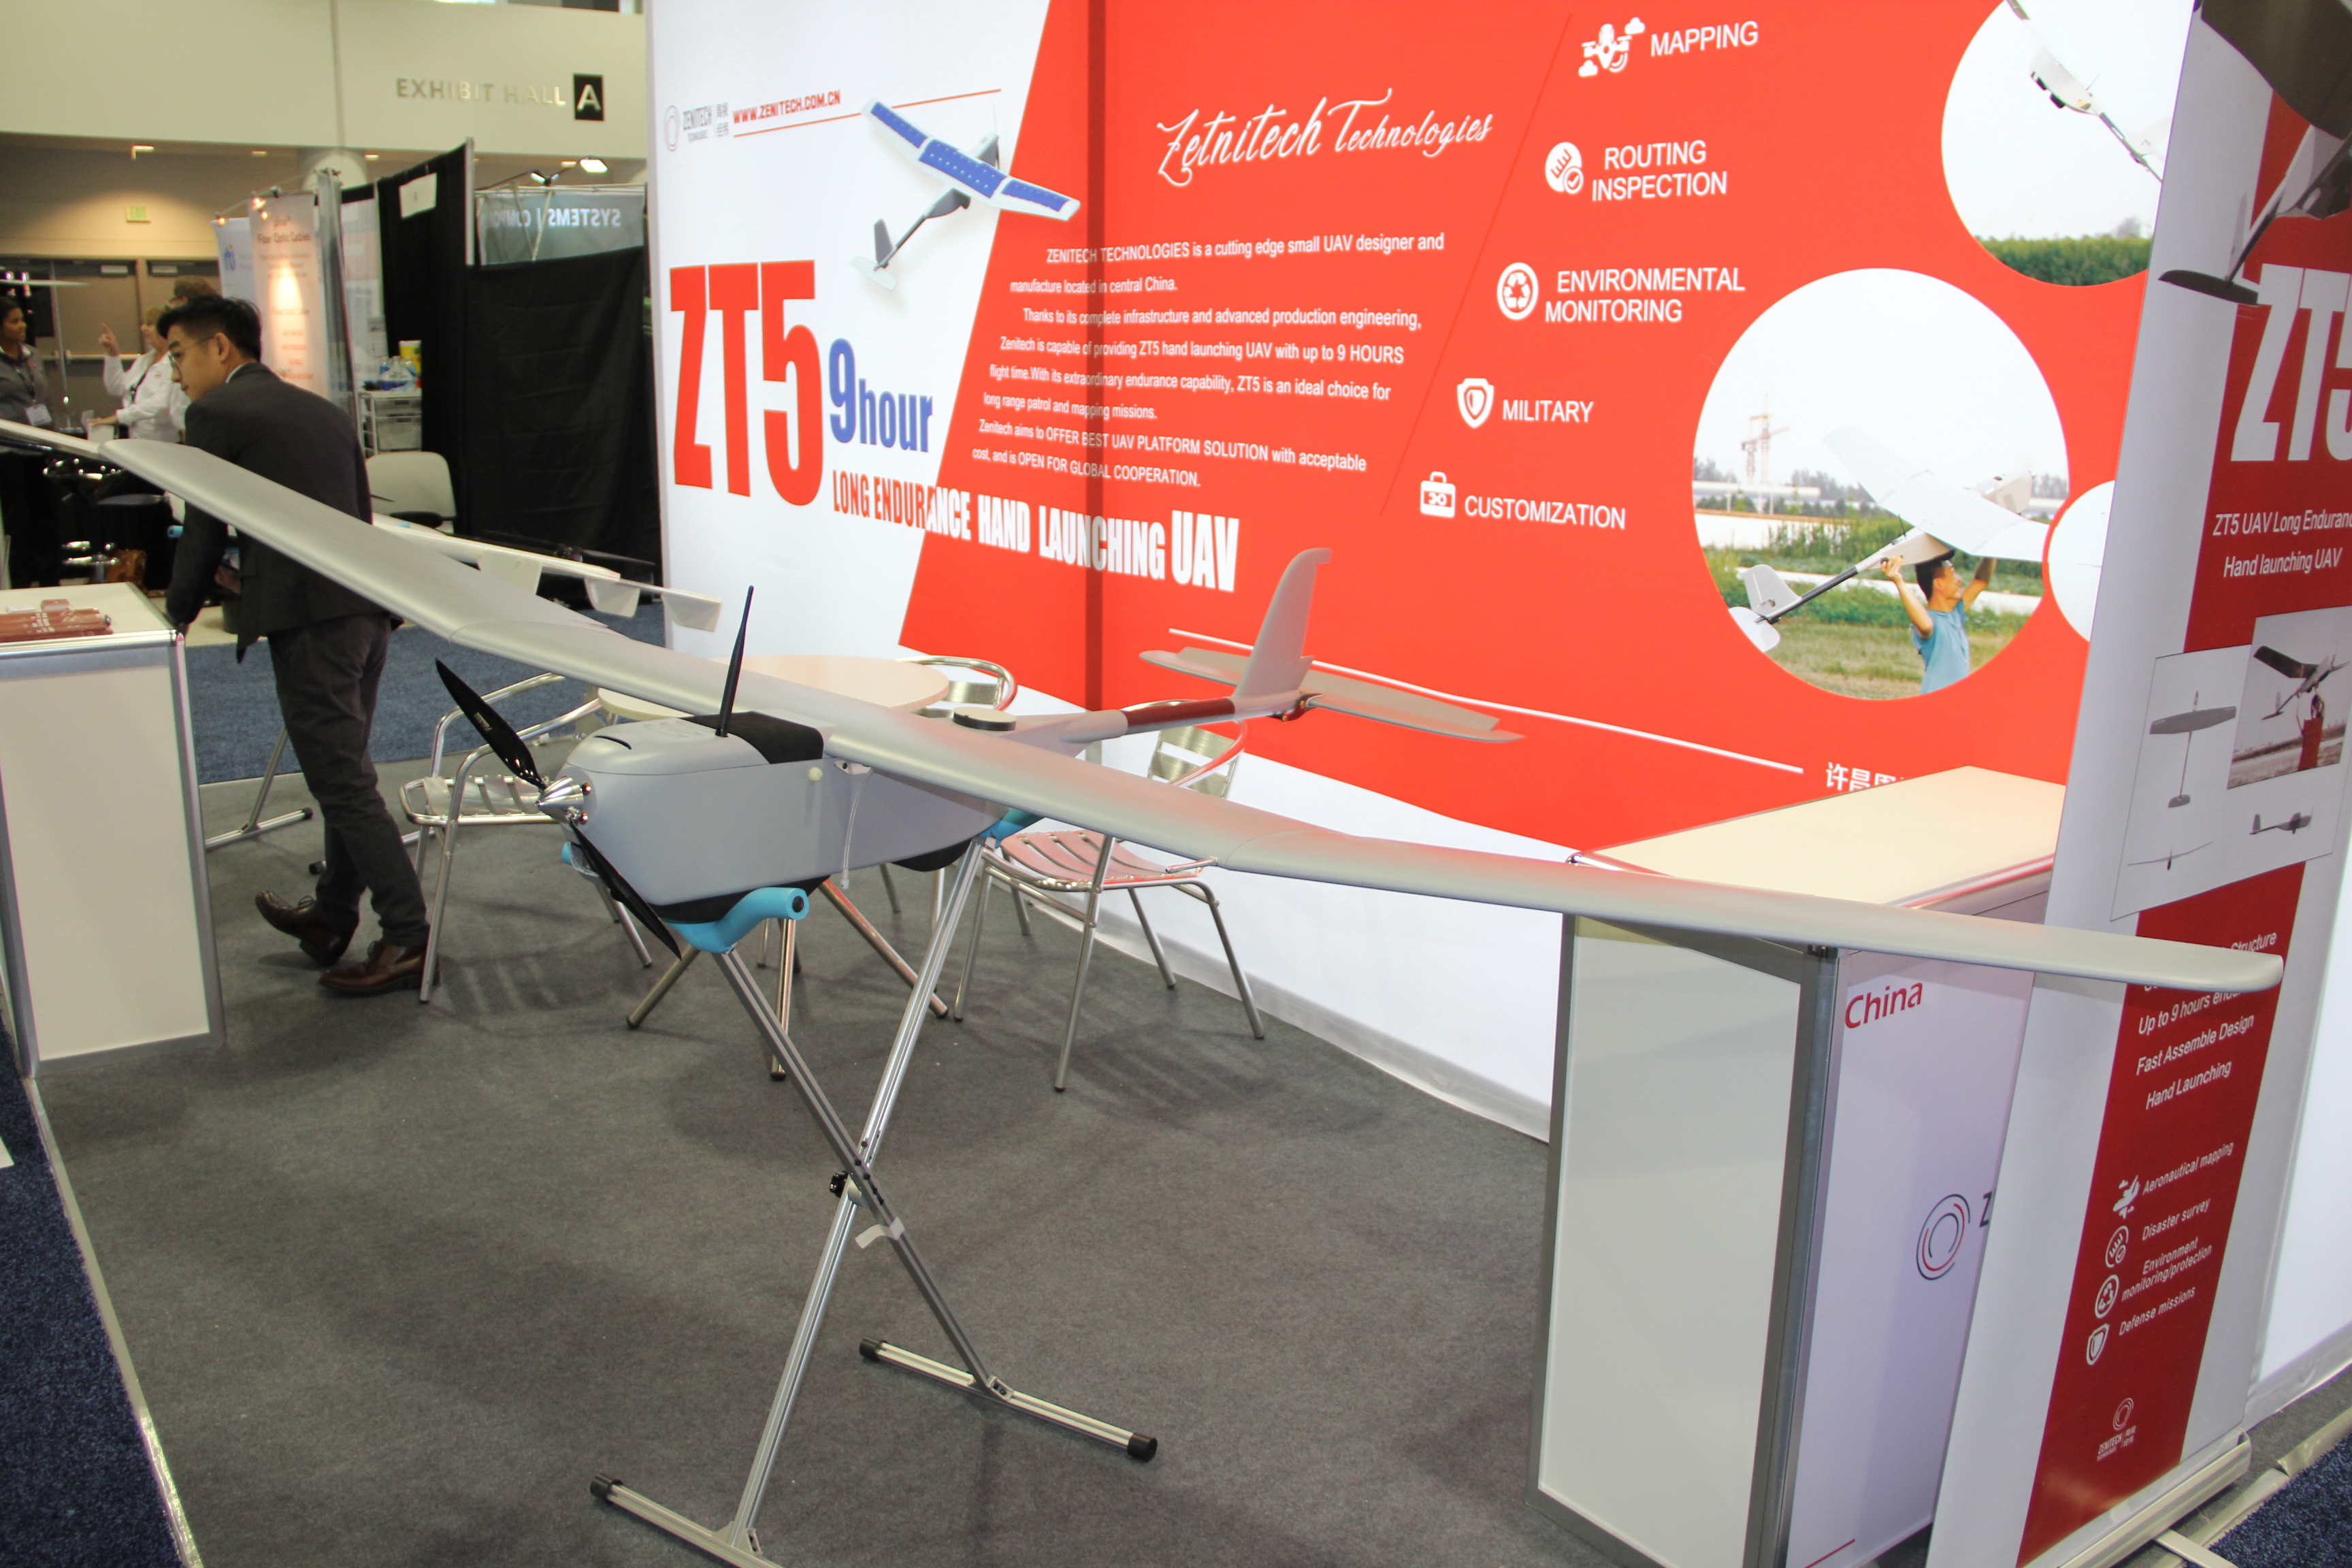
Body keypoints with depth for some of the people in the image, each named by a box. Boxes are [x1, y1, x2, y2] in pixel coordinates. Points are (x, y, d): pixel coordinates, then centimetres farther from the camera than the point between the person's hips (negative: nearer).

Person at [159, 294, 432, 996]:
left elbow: (204, 529, 2)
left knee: (343, 780, -5)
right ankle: (331, 916, 30)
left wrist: (176, 615, 18)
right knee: (343, 772, 18)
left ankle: (407, 939, -5)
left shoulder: (216, 413, -1)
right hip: (366, 603, 8)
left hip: (307, 617, -8)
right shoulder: (323, 410, 21)